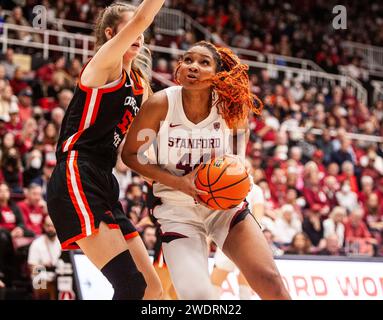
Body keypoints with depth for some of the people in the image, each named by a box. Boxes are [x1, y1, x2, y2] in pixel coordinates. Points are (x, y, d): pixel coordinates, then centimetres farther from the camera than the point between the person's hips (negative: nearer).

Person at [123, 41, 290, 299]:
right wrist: (178, 183, -18)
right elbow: (130, 155, -6)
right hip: (178, 209, -2)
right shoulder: (161, 104, -16)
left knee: (270, 281, -5)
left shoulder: (229, 106, -11)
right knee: (197, 295, -19)